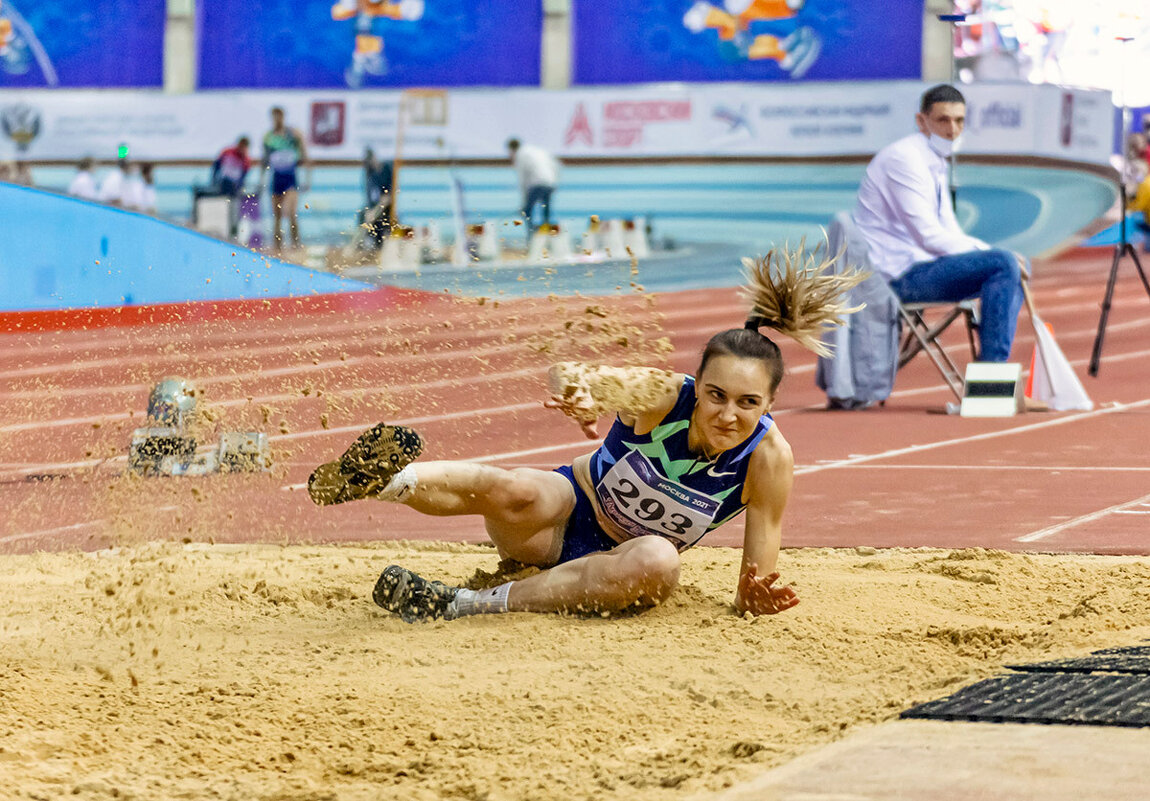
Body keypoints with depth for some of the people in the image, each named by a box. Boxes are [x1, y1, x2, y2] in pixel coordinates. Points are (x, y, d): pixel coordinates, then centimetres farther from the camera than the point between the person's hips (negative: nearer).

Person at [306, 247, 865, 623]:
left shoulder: (768, 459, -20)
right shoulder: (664, 396, -23)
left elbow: (755, 589, -12)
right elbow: (565, 374, -42)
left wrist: (758, 598, -37)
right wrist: (577, 390, -66)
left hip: (618, 564, 2)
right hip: (570, 515, -2)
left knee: (658, 562, -38)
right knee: (516, 493, -40)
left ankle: (468, 606, -34)